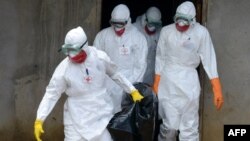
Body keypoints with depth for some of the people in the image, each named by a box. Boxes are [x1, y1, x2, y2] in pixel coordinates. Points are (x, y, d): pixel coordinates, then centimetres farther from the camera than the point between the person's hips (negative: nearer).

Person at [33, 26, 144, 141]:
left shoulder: (100, 57, -10)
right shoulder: (64, 68, -15)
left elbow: (115, 74, 8)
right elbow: (51, 94, -10)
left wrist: (133, 91, 13)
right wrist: (39, 120, -16)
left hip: (101, 115, 2)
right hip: (77, 119, -2)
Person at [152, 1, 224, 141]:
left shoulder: (201, 32, -9)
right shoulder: (166, 31, -3)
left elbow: (209, 59, -7)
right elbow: (160, 58, 6)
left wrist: (217, 89, -9)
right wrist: (156, 84, 7)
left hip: (189, 82, -1)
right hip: (168, 83, 1)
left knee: (190, 127, 1)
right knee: (169, 124, 1)